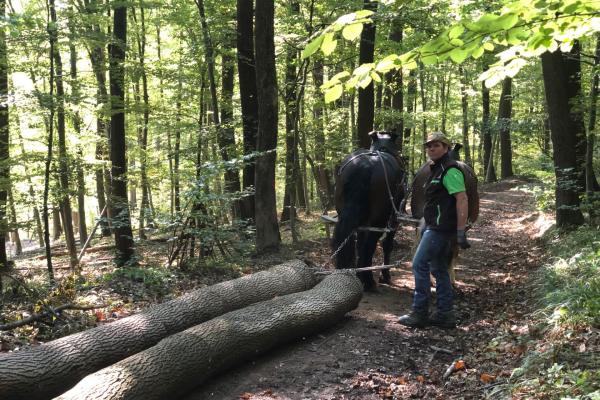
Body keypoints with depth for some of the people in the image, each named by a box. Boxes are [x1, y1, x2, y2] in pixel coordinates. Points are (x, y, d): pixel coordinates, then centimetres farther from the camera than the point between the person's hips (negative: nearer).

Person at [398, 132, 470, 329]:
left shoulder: (450, 170, -14)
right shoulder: (437, 169, 17)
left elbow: (462, 200, -20)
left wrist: (461, 231, -24)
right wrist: (427, 226, 24)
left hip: (440, 229, -10)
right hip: (435, 227, 10)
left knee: (419, 265, -8)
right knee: (439, 269, 12)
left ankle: (419, 313, -2)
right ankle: (445, 314, 17)